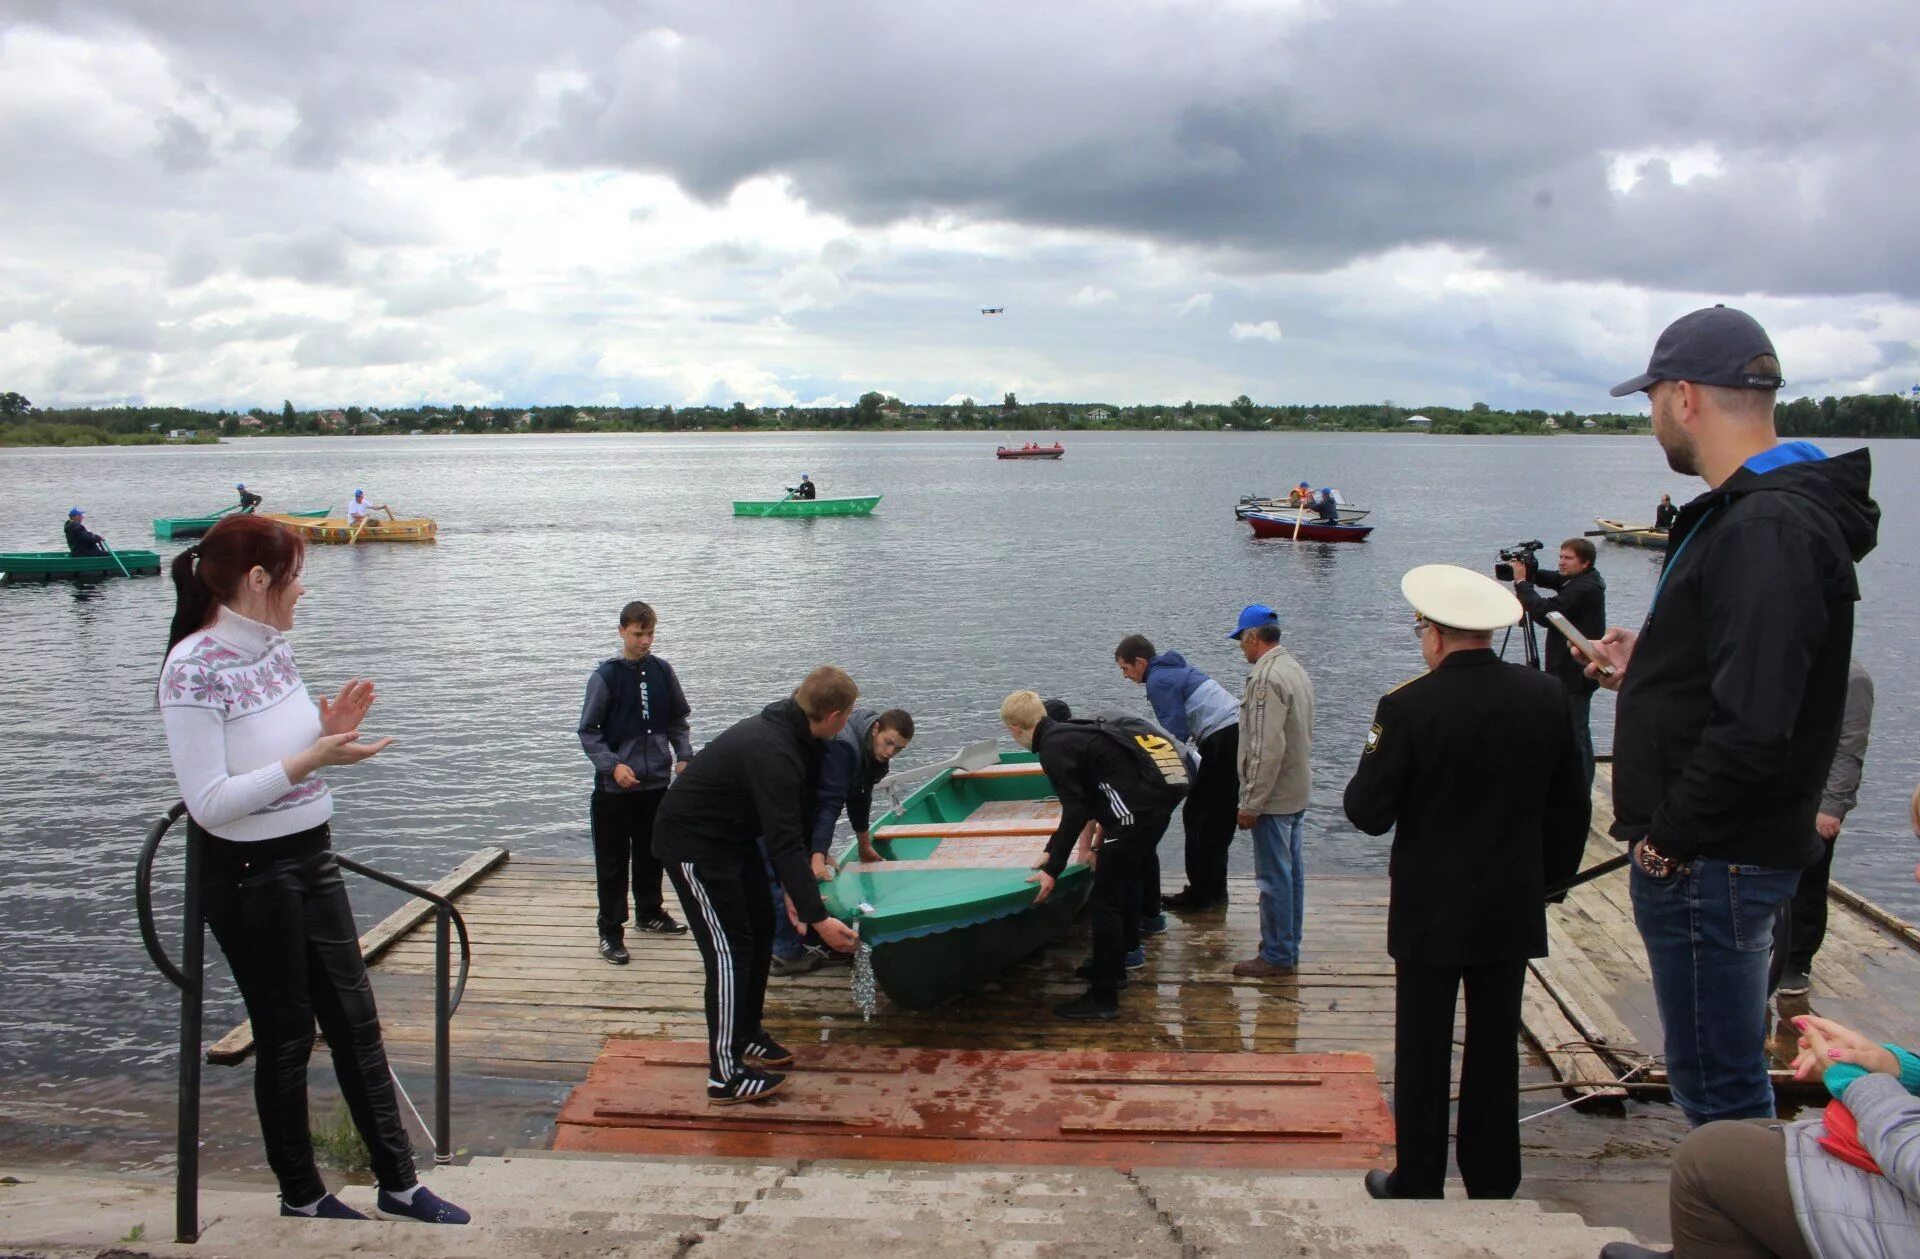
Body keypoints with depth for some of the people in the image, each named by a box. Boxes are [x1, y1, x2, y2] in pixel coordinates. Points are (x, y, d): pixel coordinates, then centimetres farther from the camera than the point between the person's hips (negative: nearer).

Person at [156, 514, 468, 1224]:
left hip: (310, 858, 8)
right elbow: (209, 802, -22)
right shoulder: (194, 669, -19)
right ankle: (301, 1195, 26)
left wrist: (327, 728, -4)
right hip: (247, 874, -8)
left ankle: (398, 1181, 23)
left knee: (355, 1019, 12)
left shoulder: (274, 648, 4)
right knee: (286, 1036, 7)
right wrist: (311, 759, -25)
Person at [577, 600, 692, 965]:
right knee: (613, 860, 1)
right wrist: (613, 765, -19)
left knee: (651, 853, 18)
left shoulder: (662, 671, 3)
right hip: (615, 785, -4)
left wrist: (684, 757, -1)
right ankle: (610, 930, 8)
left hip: (657, 781, 4)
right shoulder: (606, 675, -9)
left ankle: (649, 912, 35)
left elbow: (678, 720, 12)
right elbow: (588, 731, -7)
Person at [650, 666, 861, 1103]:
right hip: (692, 842, -10)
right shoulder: (771, 752, -33)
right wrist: (817, 918, -38)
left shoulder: (793, 735, -2)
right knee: (729, 949, -9)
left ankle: (746, 1034, 30)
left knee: (761, 927, 15)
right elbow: (783, 842, -37)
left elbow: (795, 819, 11)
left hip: (732, 836, 10)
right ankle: (726, 1075, -3)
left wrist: (807, 864, 14)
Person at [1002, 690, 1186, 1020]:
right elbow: (1086, 801, 28)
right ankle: (1118, 960, 45)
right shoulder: (1069, 733, 20)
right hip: (1163, 791, 10)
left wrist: (1053, 869, -9)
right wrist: (1052, 851, 33)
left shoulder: (1053, 748, -7)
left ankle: (1103, 997, 3)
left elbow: (1075, 811, -13)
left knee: (1103, 900, -3)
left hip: (1137, 804, -10)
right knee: (1126, 876, 28)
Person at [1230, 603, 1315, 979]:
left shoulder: (1266, 678, -21)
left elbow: (1267, 748, -25)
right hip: (1298, 792, 10)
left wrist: (1251, 804, -20)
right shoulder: (1296, 669, 12)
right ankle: (1288, 948, 27)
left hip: (1274, 796, -10)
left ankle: (1276, 955, 5)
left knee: (1274, 877, -2)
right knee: (1291, 870, 16)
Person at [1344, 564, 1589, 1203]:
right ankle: (1493, 1184, 26)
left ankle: (1418, 1184, 18)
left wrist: (1372, 762, 6)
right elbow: (1570, 807, 4)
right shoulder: (1546, 695, -4)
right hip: (1514, 911, 4)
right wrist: (1546, 879, 17)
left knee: (1423, 1052, 8)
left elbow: (1368, 811, -13)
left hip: (1431, 913, -4)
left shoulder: (1408, 706, -18)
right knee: (1497, 1051, 15)